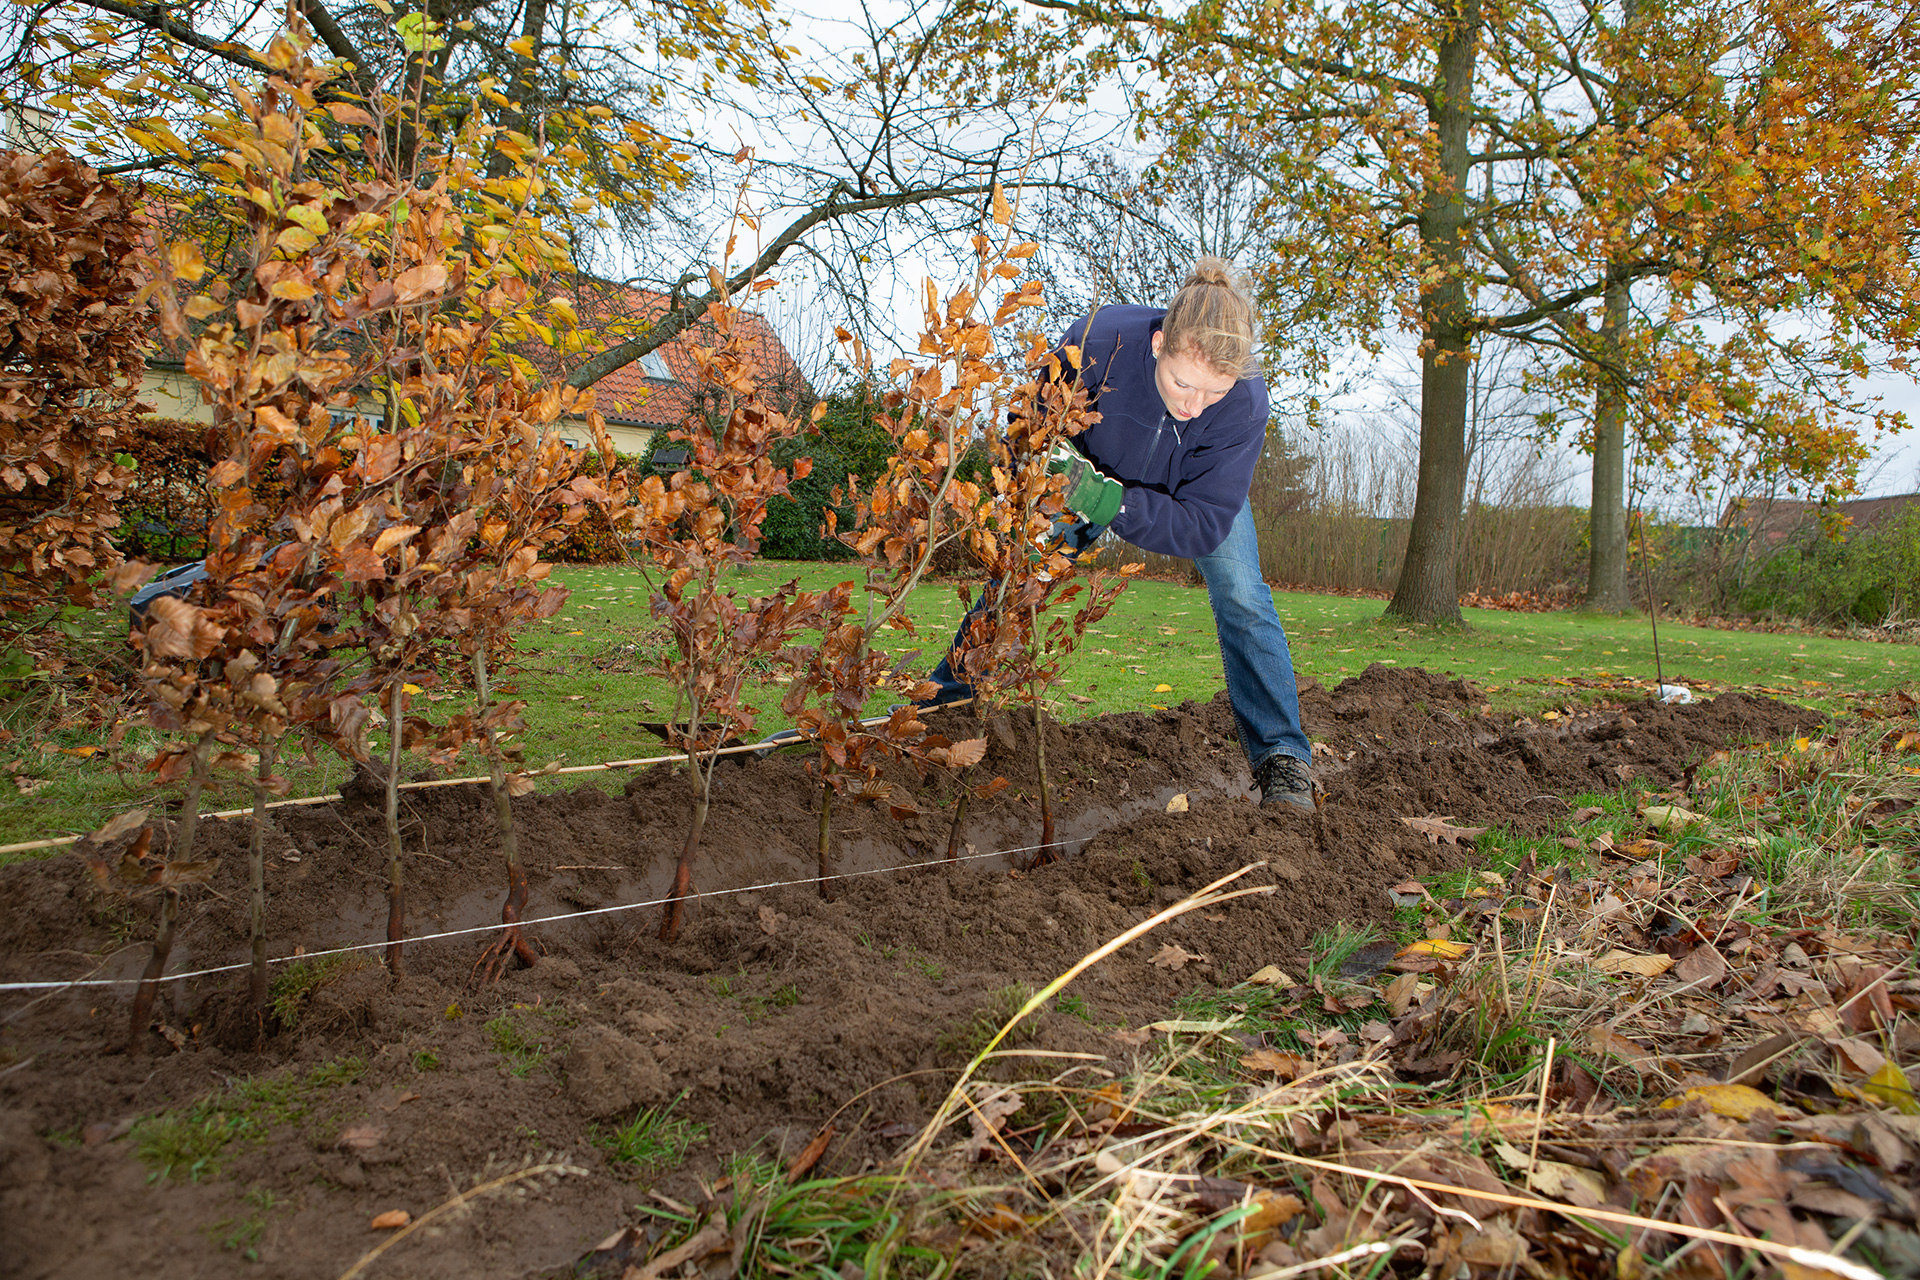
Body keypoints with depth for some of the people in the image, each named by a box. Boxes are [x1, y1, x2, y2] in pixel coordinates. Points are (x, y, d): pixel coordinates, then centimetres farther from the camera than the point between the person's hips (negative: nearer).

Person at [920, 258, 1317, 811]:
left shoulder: (1245, 402, -40)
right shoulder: (1096, 340, -41)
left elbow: (1204, 526, -39)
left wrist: (1109, 502, -53)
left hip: (1198, 489, -1)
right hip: (1097, 474, 1)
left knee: (1242, 599, -19)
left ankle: (1281, 758, -10)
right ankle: (938, 705, 17)